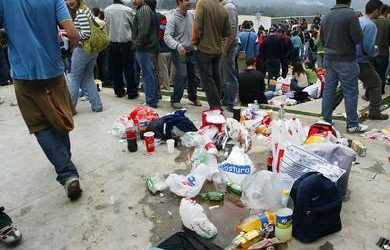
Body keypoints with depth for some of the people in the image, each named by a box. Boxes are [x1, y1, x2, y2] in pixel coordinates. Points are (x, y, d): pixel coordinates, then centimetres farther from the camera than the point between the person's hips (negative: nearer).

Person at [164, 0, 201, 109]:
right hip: (179, 52, -6)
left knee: (193, 74, 12)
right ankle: (175, 100, 3)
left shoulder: (192, 15, 3)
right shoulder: (173, 18, -14)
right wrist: (177, 46, -39)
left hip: (191, 51, 6)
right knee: (182, 75, -13)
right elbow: (167, 36, -23)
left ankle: (193, 96, 31)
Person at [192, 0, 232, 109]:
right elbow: (229, 35, 6)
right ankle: (217, 105, 23)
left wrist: (194, 41, 2)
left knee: (207, 79, 1)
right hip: (218, 50, 5)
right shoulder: (223, 9, 4)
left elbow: (196, 26, -15)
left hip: (204, 49, -5)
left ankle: (215, 106, 0)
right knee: (216, 78, 15)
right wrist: (225, 50, 16)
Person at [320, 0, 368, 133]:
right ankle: (352, 124, 7)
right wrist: (348, 38, 4)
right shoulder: (350, 14, -13)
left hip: (329, 58, 6)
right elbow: (358, 38, -15)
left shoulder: (326, 16, 6)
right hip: (346, 59, -6)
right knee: (351, 92, 1)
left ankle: (327, 120, 17)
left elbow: (322, 39, 14)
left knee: (328, 90, 10)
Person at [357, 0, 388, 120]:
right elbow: (368, 48, -22)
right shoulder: (370, 25, -16)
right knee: (376, 84, 11)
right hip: (361, 62, -7)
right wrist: (376, 51, 0)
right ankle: (374, 112, 15)